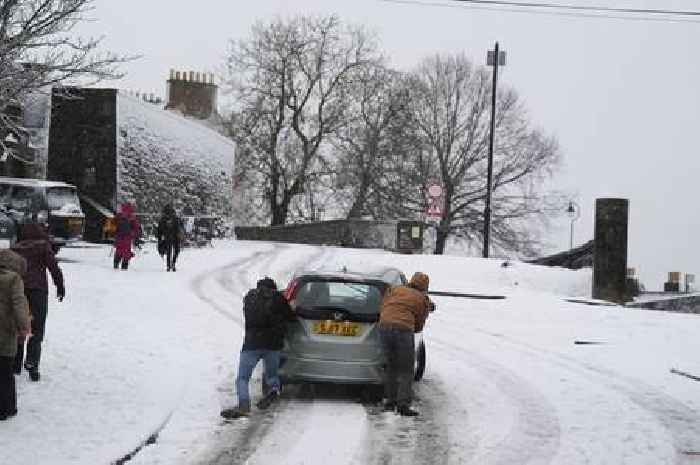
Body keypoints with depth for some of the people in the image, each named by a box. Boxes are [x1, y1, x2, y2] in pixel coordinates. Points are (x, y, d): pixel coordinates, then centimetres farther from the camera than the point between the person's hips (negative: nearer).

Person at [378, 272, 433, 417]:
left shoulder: (395, 289, 22)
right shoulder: (423, 300, 15)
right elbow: (419, 326, 18)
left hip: (384, 326, 4)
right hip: (404, 329, -4)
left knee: (391, 367, 19)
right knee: (406, 371, 4)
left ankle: (390, 402, 20)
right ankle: (403, 404, -7)